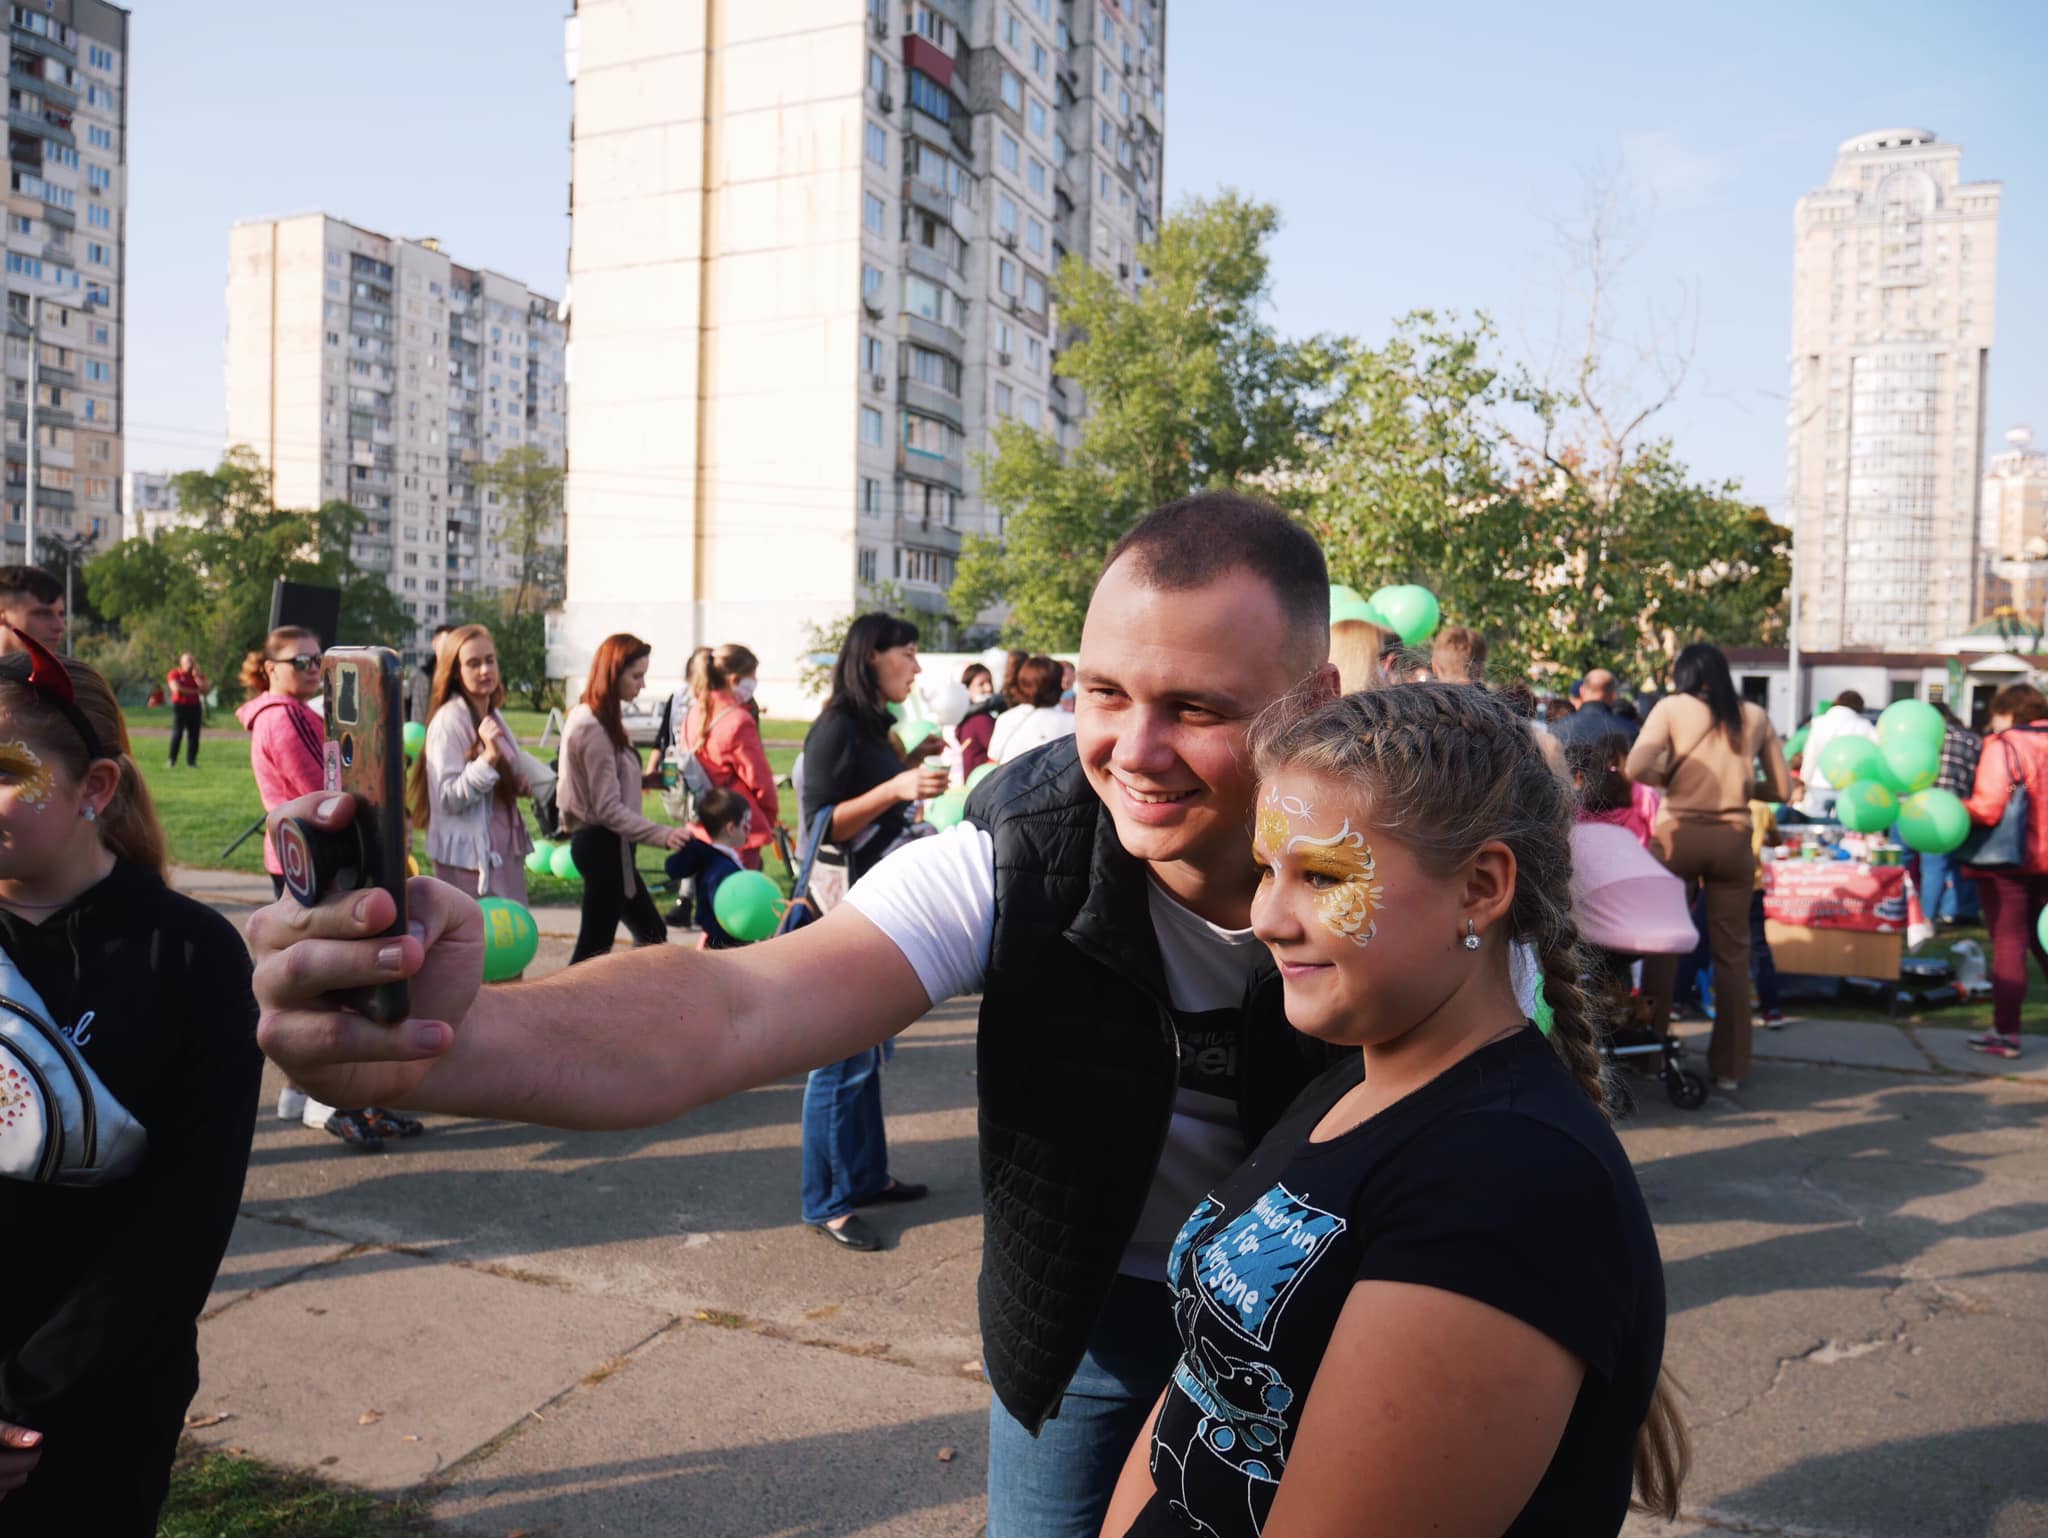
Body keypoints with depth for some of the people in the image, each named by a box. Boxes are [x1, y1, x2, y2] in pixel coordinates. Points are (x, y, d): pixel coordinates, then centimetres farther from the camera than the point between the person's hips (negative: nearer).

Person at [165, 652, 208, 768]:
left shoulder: (198, 674, 12)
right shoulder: (174, 673, 2)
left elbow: (205, 688, 0)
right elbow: (176, 688, -12)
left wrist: (196, 675, -7)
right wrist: (194, 691, -5)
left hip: (194, 706, 3)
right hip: (179, 705, -3)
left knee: (194, 735, 1)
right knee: (177, 733, -6)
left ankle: (191, 761, 5)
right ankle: (172, 760, 1)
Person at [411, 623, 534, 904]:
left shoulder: (494, 716, 11)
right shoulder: (448, 721, -14)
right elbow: (450, 798, -20)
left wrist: (521, 784, 4)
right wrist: (488, 757, -31)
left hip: (504, 849, 8)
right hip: (469, 855, -8)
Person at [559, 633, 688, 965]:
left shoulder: (598, 720, 10)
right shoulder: (593, 728, -21)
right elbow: (608, 808, -23)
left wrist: (647, 780, 2)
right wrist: (662, 835, -29)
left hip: (604, 842, 10)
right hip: (603, 845, -10)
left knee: (652, 933, 16)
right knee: (595, 946, -2)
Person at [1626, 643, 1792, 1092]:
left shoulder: (1672, 707, 0)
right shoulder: (1755, 717, 8)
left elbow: (1636, 769, -13)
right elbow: (1783, 788, 10)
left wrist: (1669, 779, 5)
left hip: (1678, 834, -2)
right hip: (1733, 839, 2)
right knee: (1732, 952, 9)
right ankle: (1729, 1065, 14)